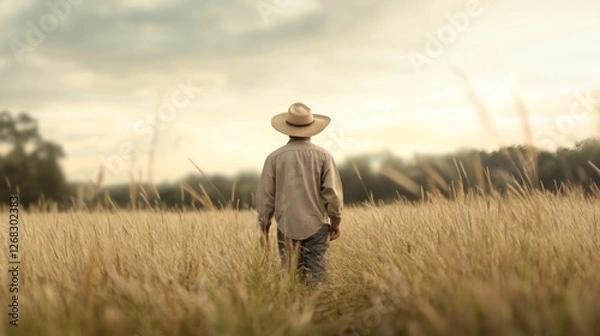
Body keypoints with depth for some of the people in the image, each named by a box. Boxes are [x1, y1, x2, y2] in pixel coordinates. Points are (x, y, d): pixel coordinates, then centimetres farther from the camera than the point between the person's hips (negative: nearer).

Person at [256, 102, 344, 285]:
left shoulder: (275, 157, -2)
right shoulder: (323, 155, -4)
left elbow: (265, 195, 1)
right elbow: (332, 192, -4)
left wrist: (264, 227, 12)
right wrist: (336, 222, 9)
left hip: (287, 228, 1)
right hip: (316, 226, -1)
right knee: (316, 278, -1)